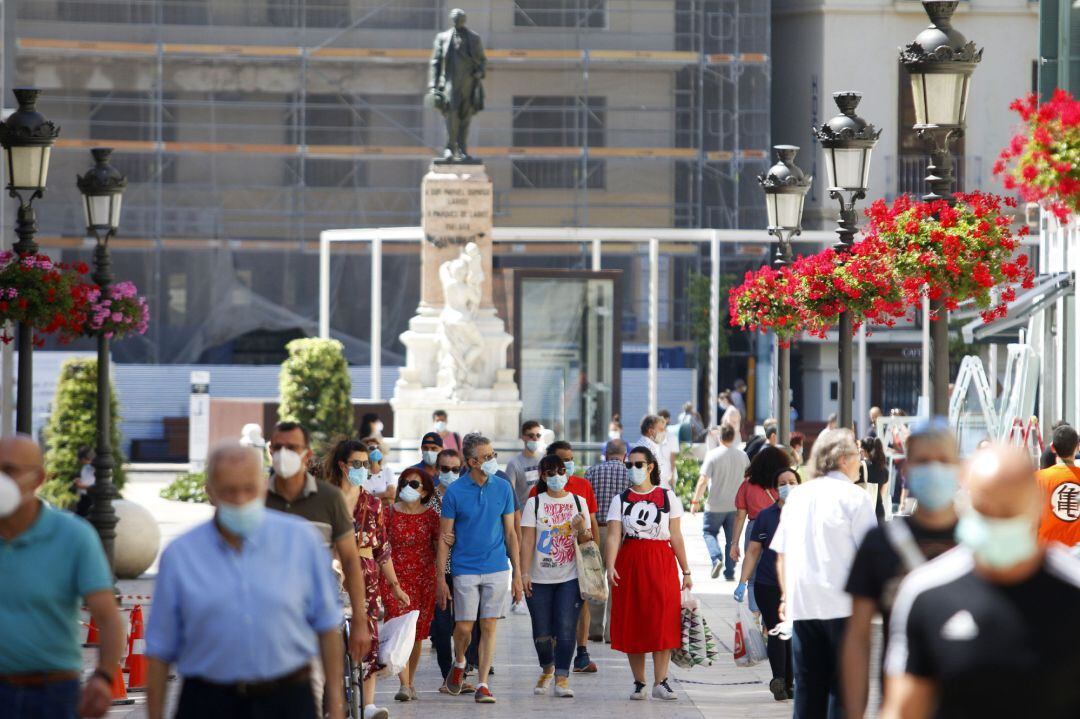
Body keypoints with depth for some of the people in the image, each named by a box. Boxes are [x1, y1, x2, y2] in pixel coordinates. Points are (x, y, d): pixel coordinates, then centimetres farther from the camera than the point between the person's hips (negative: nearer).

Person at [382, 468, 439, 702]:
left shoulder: (430, 516, 4)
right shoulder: (389, 513, 1)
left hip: (424, 579, 2)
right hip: (395, 578, -2)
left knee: (418, 633, 8)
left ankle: (410, 682, 22)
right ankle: (404, 685, -18)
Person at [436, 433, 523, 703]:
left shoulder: (503, 488, 4)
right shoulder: (454, 492, -4)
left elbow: (510, 532, 9)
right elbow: (445, 537, -1)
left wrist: (517, 572, 6)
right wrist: (440, 579, -4)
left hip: (497, 569, 2)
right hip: (465, 569, -2)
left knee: (489, 626, 0)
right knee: (464, 628, 0)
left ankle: (482, 684, 6)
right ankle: (459, 664, 31)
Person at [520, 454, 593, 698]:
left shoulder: (578, 502, 8)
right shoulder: (534, 503, 3)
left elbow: (587, 542, 11)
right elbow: (527, 541, -1)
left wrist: (581, 530, -12)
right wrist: (525, 573, -10)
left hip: (570, 577, 0)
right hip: (540, 578, 0)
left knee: (566, 629, -10)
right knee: (542, 632, 4)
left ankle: (562, 678, -5)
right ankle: (547, 669, 29)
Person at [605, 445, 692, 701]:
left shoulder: (667, 497, 7)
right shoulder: (620, 500, 7)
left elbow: (676, 536, 7)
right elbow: (613, 536, -3)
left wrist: (686, 571, 3)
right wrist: (610, 567, -18)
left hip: (662, 562, -1)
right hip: (630, 562, 1)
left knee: (663, 622, -8)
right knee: (632, 623, 1)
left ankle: (660, 682, -6)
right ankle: (639, 683, 10)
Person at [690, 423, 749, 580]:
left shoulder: (713, 455, -12)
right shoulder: (742, 456, 0)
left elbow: (703, 480, -15)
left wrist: (695, 501, -7)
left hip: (716, 505, -3)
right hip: (735, 505, 3)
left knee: (709, 532, 14)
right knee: (732, 539, 11)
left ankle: (717, 558, -9)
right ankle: (729, 572, 11)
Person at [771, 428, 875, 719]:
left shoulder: (797, 495, 12)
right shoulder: (854, 497, -5)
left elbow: (781, 553, 15)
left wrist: (786, 595, 22)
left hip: (801, 605, 5)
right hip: (842, 606, -5)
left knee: (808, 687, 9)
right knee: (843, 686, -1)